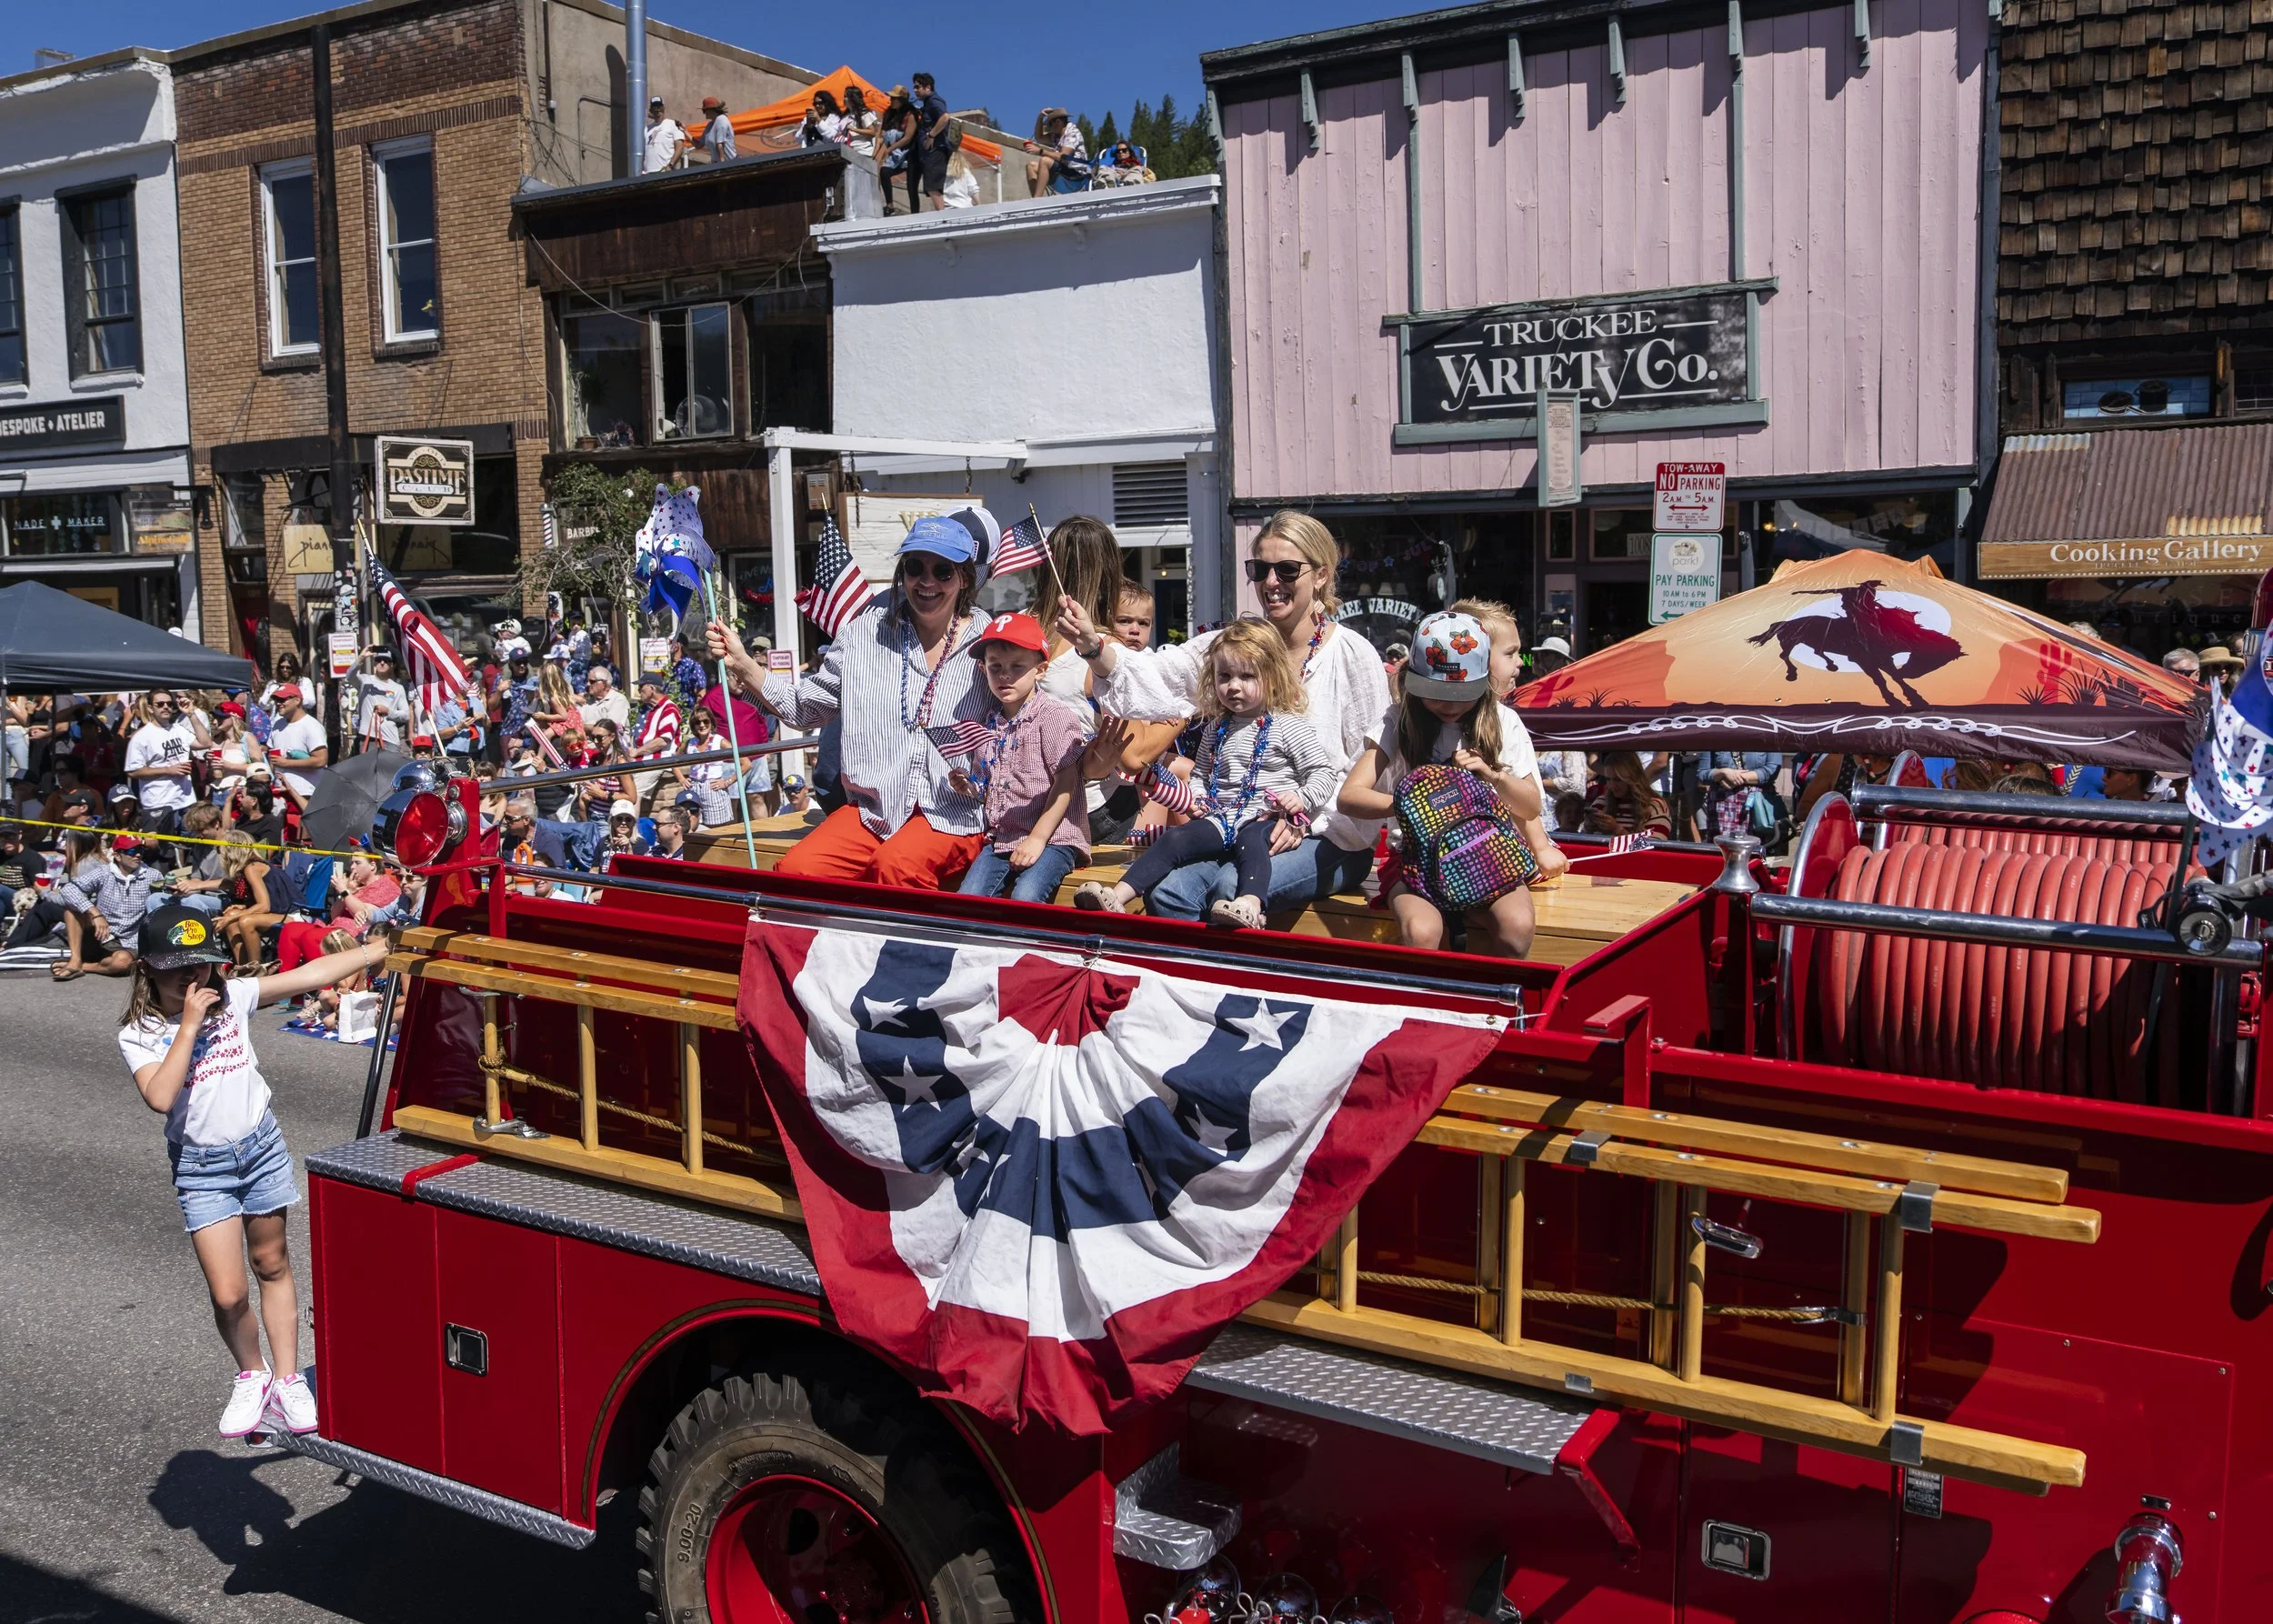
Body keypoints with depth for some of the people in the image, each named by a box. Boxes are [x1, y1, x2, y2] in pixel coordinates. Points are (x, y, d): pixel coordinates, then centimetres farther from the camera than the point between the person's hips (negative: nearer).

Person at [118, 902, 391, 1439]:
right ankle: (252, 1374, 23)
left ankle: (287, 1381, 23)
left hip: (261, 1146, 2)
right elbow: (161, 1097, -24)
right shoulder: (138, 1035, -8)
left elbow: (312, 974, -7)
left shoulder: (232, 996, -3)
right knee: (228, 1294, -5)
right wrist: (188, 1027, -23)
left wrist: (387, 947, -12)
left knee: (272, 1265, 13)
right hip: (201, 1167, -2)